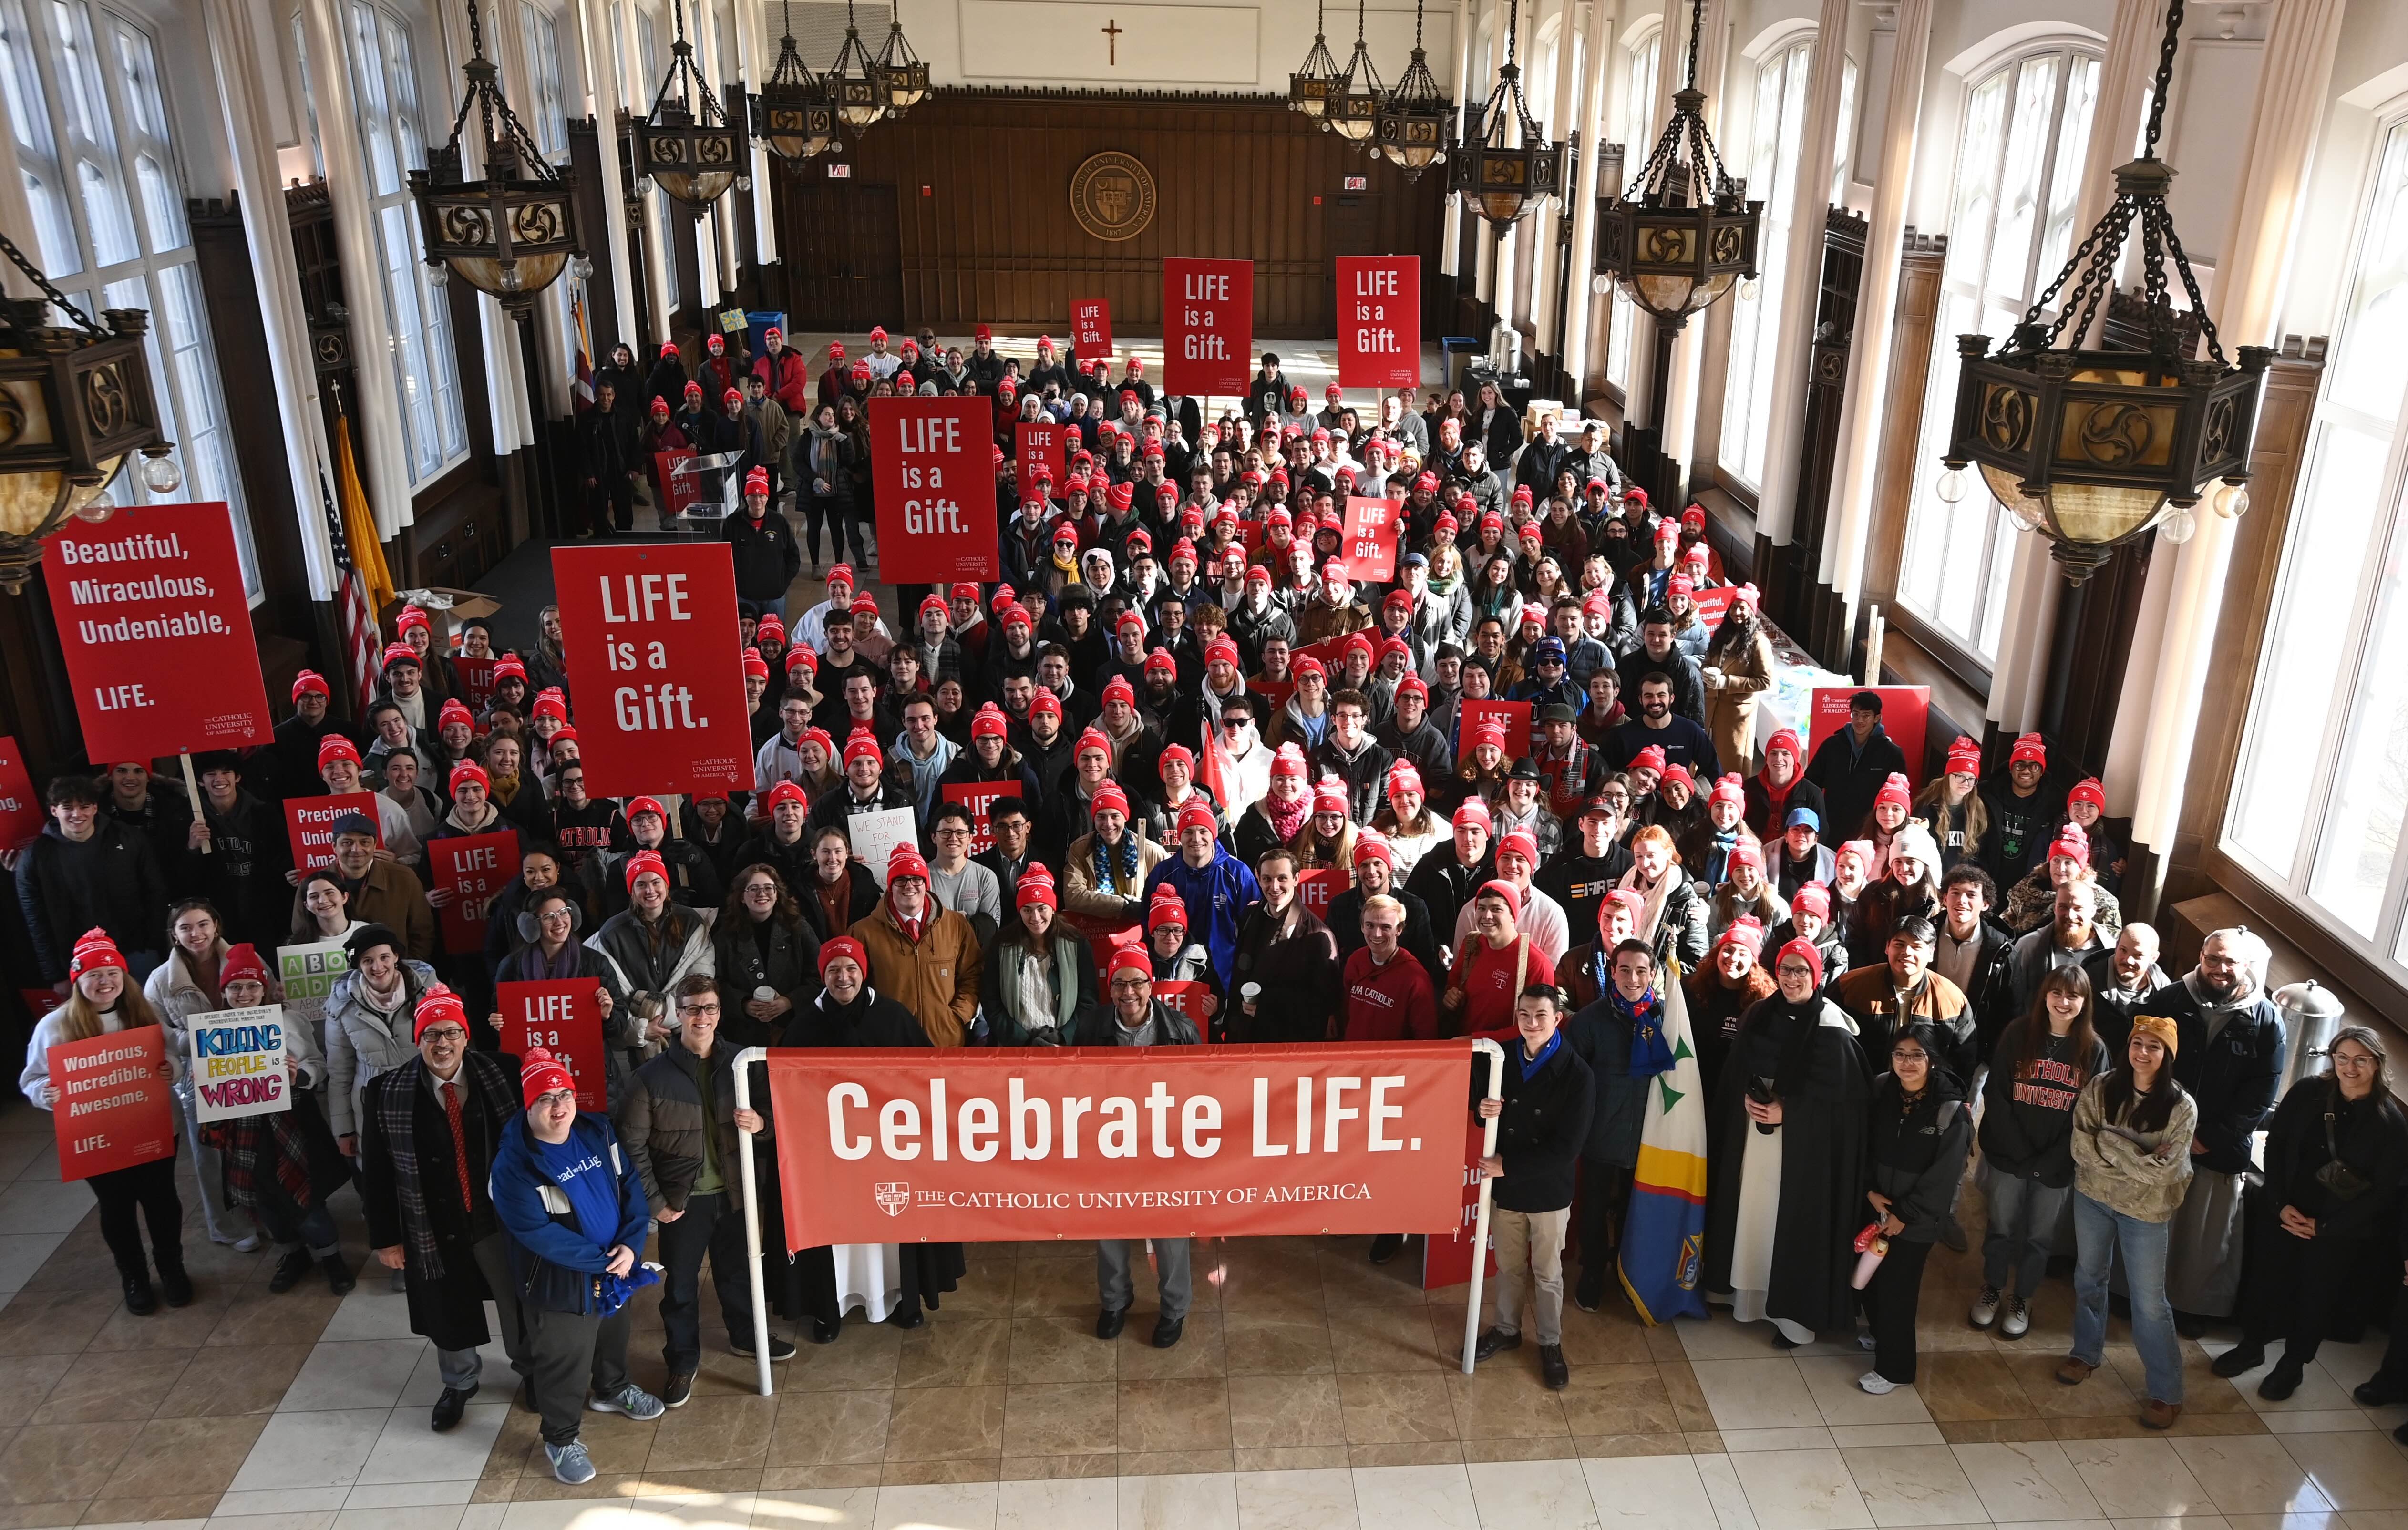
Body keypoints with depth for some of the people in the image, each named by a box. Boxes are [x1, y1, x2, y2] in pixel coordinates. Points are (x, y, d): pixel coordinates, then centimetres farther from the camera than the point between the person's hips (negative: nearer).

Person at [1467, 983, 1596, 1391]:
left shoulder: (1576, 1073, -20)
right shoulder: (1502, 1059, -7)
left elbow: (1568, 1146, -21)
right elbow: (1479, 1096, 11)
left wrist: (1508, 1167, -19)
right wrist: (1482, 1109, -15)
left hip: (1549, 1191, -3)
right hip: (1505, 1187, 3)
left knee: (1547, 1274, 15)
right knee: (1509, 1266, 21)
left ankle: (1550, 1345, 34)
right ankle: (1507, 1329, 41)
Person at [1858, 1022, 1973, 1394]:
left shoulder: (1952, 1111, -18)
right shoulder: (1881, 1091, -4)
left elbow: (1944, 1176, -15)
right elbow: (1864, 1146, 4)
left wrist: (1904, 1214, -11)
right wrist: (1870, 1191, -7)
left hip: (1916, 1219, -4)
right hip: (1876, 1207, 4)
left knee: (1897, 1289, 2)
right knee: (1871, 1280, 13)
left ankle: (1894, 1368, 19)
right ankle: (1881, 1336, 39)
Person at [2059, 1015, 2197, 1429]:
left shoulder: (2181, 1107, -16)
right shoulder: (2100, 1088, -9)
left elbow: (2162, 1170, -21)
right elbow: (2081, 1147, -13)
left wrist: (2109, 1142, -19)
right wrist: (2137, 1161, -19)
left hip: (2145, 1210, -3)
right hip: (2093, 1197, 3)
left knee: (2149, 1302, 3)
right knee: (2088, 1278, 20)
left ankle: (2167, 1392, 18)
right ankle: (2087, 1352, 42)